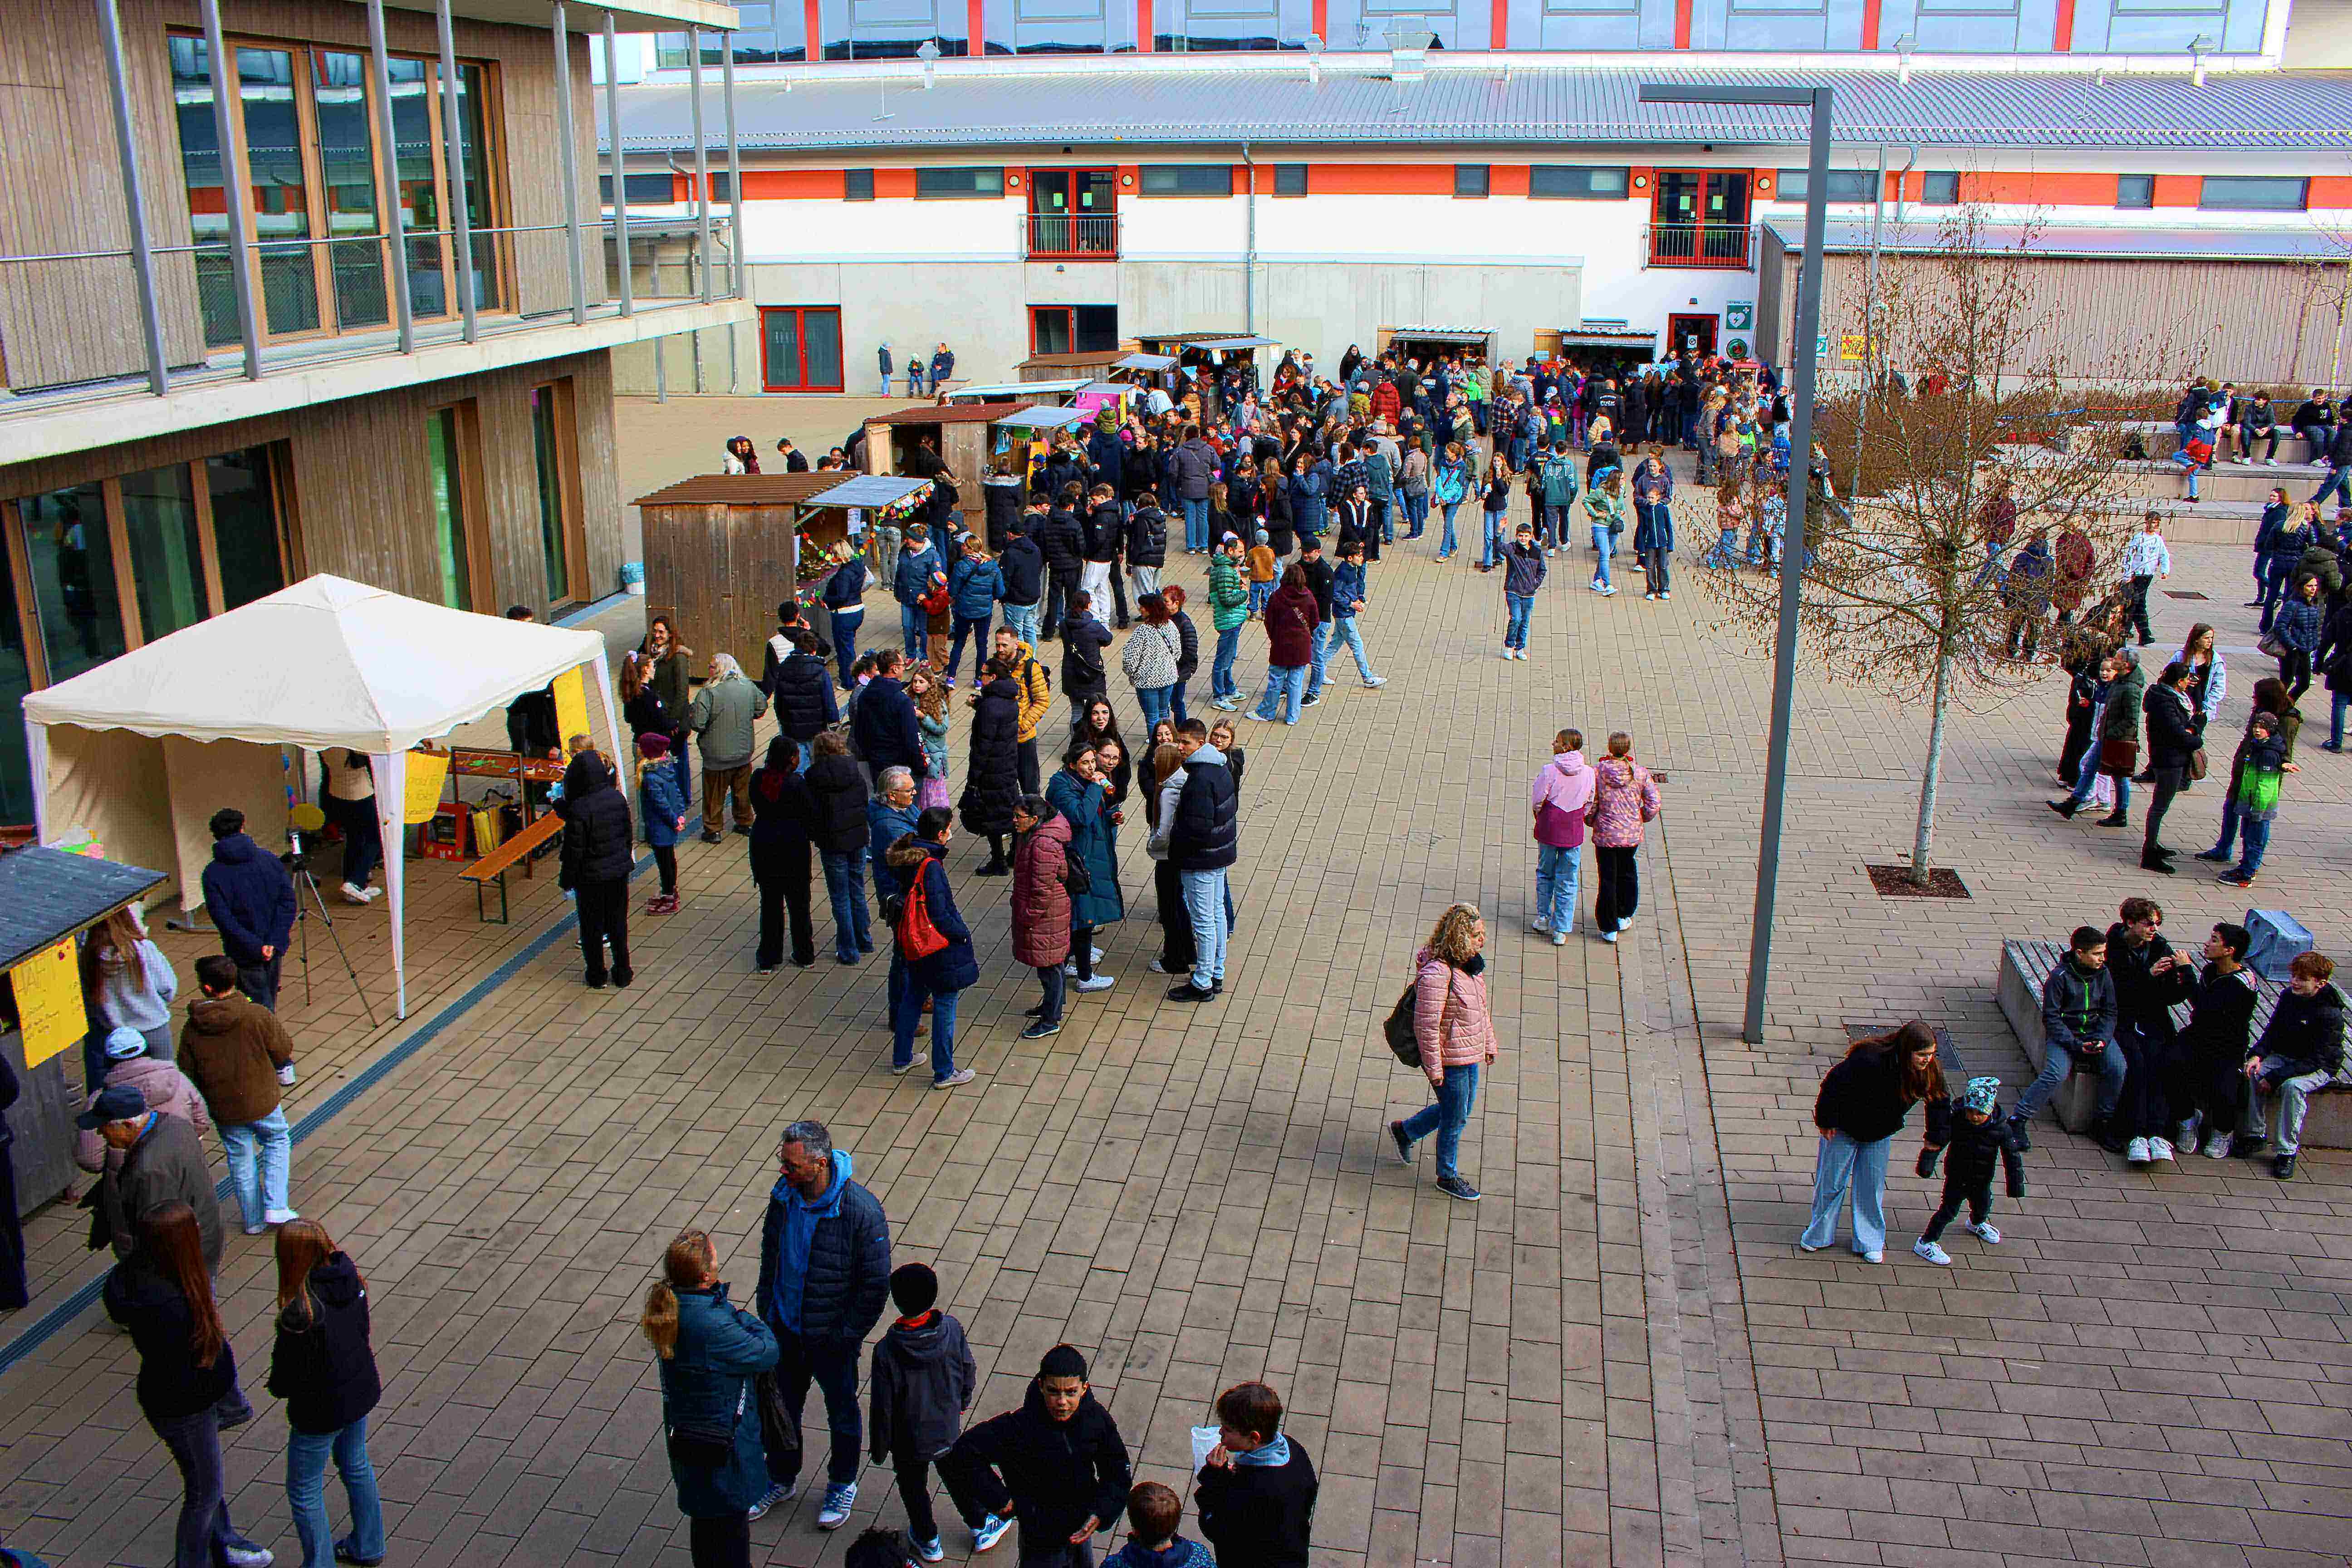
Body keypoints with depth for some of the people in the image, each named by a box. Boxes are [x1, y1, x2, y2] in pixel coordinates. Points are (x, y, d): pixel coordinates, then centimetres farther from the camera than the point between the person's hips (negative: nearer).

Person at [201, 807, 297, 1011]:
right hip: (276, 949, 3)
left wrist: (256, 947, -16)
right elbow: (288, 901, -7)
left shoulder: (213, 874, -11)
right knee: (269, 1002, 22)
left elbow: (223, 918, -17)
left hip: (245, 955, -3)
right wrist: (275, 942, -9)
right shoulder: (269, 859, -3)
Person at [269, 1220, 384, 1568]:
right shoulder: (347, 1276, -12)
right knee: (355, 1466, 27)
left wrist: (278, 1386, 2)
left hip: (322, 1409, -8)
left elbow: (290, 1374, -21)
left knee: (305, 1491, 14)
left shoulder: (300, 1312, -34)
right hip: (360, 1390, 8)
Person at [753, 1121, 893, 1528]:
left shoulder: (861, 1211, -30)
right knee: (780, 1407, 22)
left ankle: (843, 1485, 42)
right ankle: (782, 1479, 46)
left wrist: (849, 1334, -15)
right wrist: (766, 1304, 9)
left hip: (831, 1336, -5)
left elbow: (876, 1284, -19)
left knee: (841, 1413, 18)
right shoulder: (784, 1195, -12)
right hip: (784, 1327, 5)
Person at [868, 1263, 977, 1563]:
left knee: (913, 1487, 25)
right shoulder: (952, 1328, -22)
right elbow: (968, 1370, -4)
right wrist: (963, 1401, 17)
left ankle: (928, 1540, 45)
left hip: (910, 1440, -2)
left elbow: (883, 1407, -20)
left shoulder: (887, 1350, -31)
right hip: (949, 1429, 2)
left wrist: (880, 1449, -2)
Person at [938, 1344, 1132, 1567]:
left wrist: (1101, 1513, -17)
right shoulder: (1019, 1428, -27)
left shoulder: (1097, 1418, -15)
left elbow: (1118, 1474, -3)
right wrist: (997, 1499, -22)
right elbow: (959, 1456, -25)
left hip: (1081, 1531, 4)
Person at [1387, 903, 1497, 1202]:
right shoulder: (1436, 974, -30)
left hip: (1470, 1054, 9)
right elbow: (1426, 1026, -25)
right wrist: (1434, 1069, -20)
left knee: (1461, 1108, 25)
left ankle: (1405, 1130, 45)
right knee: (1455, 1120, 9)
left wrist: (1489, 1044, 20)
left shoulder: (1470, 964, -1)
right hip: (1449, 1059, -9)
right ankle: (1448, 1177, 33)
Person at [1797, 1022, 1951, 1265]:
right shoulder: (1870, 1060, -39)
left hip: (1880, 1134, 4)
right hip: (1844, 1128, -4)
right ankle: (1818, 1234, 28)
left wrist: (1937, 1136, -4)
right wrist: (1826, 1121, -17)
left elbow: (1940, 1102, -2)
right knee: (1831, 1182, 8)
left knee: (1873, 1186, 9)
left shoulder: (1931, 1071, -21)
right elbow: (1834, 1084, -28)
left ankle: (1870, 1243, 24)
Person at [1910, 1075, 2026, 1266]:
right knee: (1949, 1210, -2)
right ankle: (1926, 1242, 9)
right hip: (1957, 1178, -3)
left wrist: (2016, 1184, -8)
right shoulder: (1956, 1121, -23)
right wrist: (1927, 1160, -20)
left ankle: (1977, 1225, 59)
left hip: (1982, 1180, 3)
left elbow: (2012, 1157, -10)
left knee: (1983, 1207, 25)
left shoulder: (2001, 1128, -19)